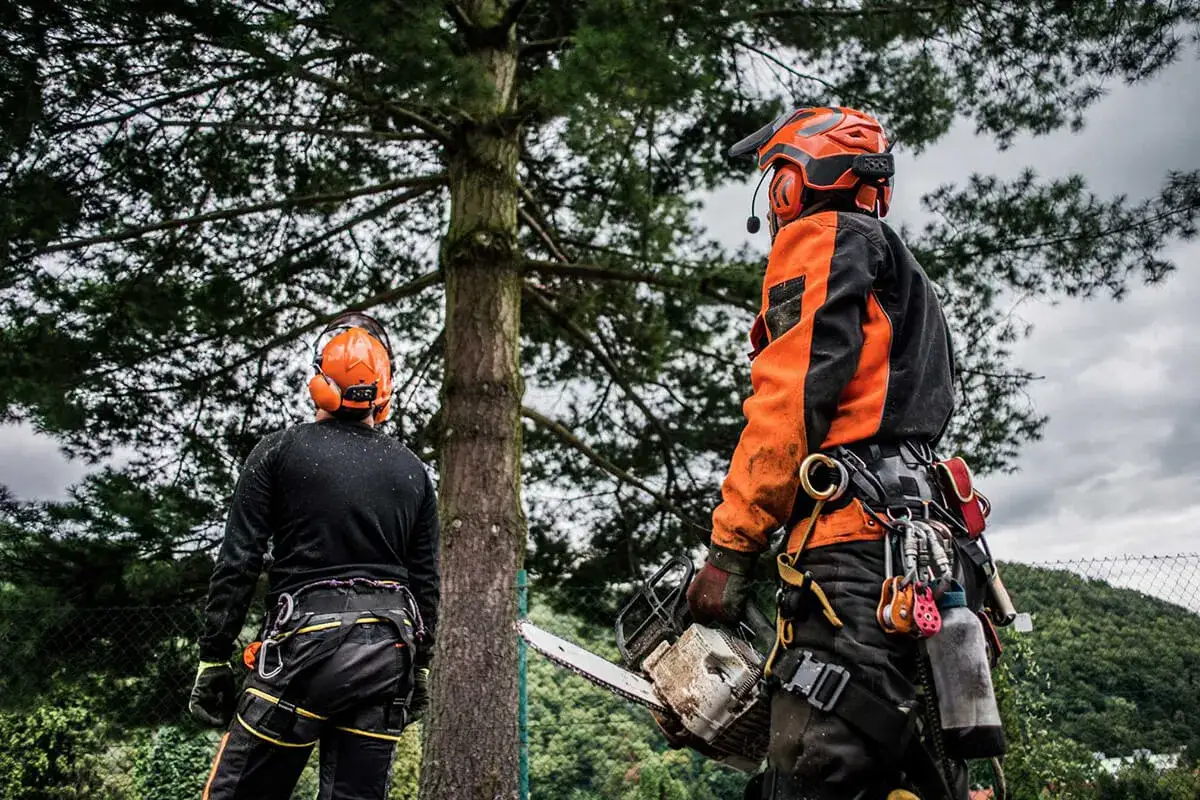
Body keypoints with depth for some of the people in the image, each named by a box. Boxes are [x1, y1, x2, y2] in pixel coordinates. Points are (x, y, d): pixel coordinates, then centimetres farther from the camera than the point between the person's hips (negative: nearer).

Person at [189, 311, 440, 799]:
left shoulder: (279, 452, -1)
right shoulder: (413, 472, 10)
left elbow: (237, 564, -4)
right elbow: (426, 582, 12)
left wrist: (212, 660, 3)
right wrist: (419, 667, 20)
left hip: (305, 645, -4)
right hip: (387, 650, 4)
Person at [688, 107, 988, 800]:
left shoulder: (823, 238, 4)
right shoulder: (908, 284, 34)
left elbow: (791, 398, -10)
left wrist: (730, 550, -10)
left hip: (857, 541, -10)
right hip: (930, 548, 10)